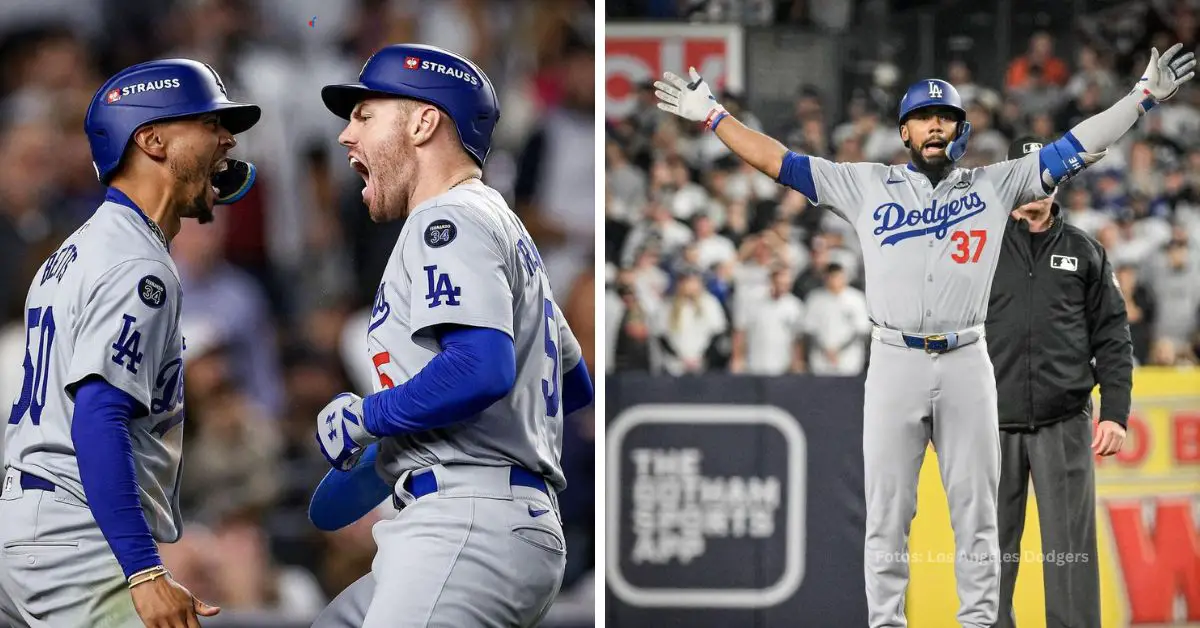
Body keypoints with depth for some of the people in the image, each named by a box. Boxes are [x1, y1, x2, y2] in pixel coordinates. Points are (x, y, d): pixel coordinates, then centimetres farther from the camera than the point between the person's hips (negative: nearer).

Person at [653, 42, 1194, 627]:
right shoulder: (865, 185, 8)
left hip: (966, 364, 0)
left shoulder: (994, 185, 8)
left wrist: (1143, 97, -1)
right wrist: (710, 115, 5)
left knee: (976, 512, 4)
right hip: (893, 363, 0)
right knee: (886, 511, 2)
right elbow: (778, 161, 8)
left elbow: (1076, 148, 5)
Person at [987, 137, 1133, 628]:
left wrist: (1115, 413, -1)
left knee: (1071, 549, -4)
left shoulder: (1084, 252, 9)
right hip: (993, 425, 0)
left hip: (1065, 424, 0)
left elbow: (1112, 337, 8)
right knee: (992, 550, 2)